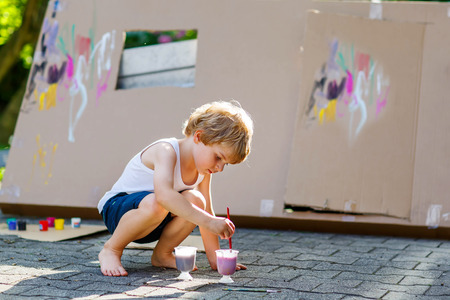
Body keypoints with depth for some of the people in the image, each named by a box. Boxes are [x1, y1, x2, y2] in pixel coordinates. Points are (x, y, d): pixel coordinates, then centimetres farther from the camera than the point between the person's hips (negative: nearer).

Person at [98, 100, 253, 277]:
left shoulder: (203, 169, -2)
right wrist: (209, 222, -50)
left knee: (195, 201, -23)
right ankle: (111, 250, -16)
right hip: (116, 208, -6)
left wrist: (215, 258, 0)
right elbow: (164, 194, -46)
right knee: (154, 203, -40)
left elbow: (205, 212, 5)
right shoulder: (166, 151, -27)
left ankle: (162, 254, -2)